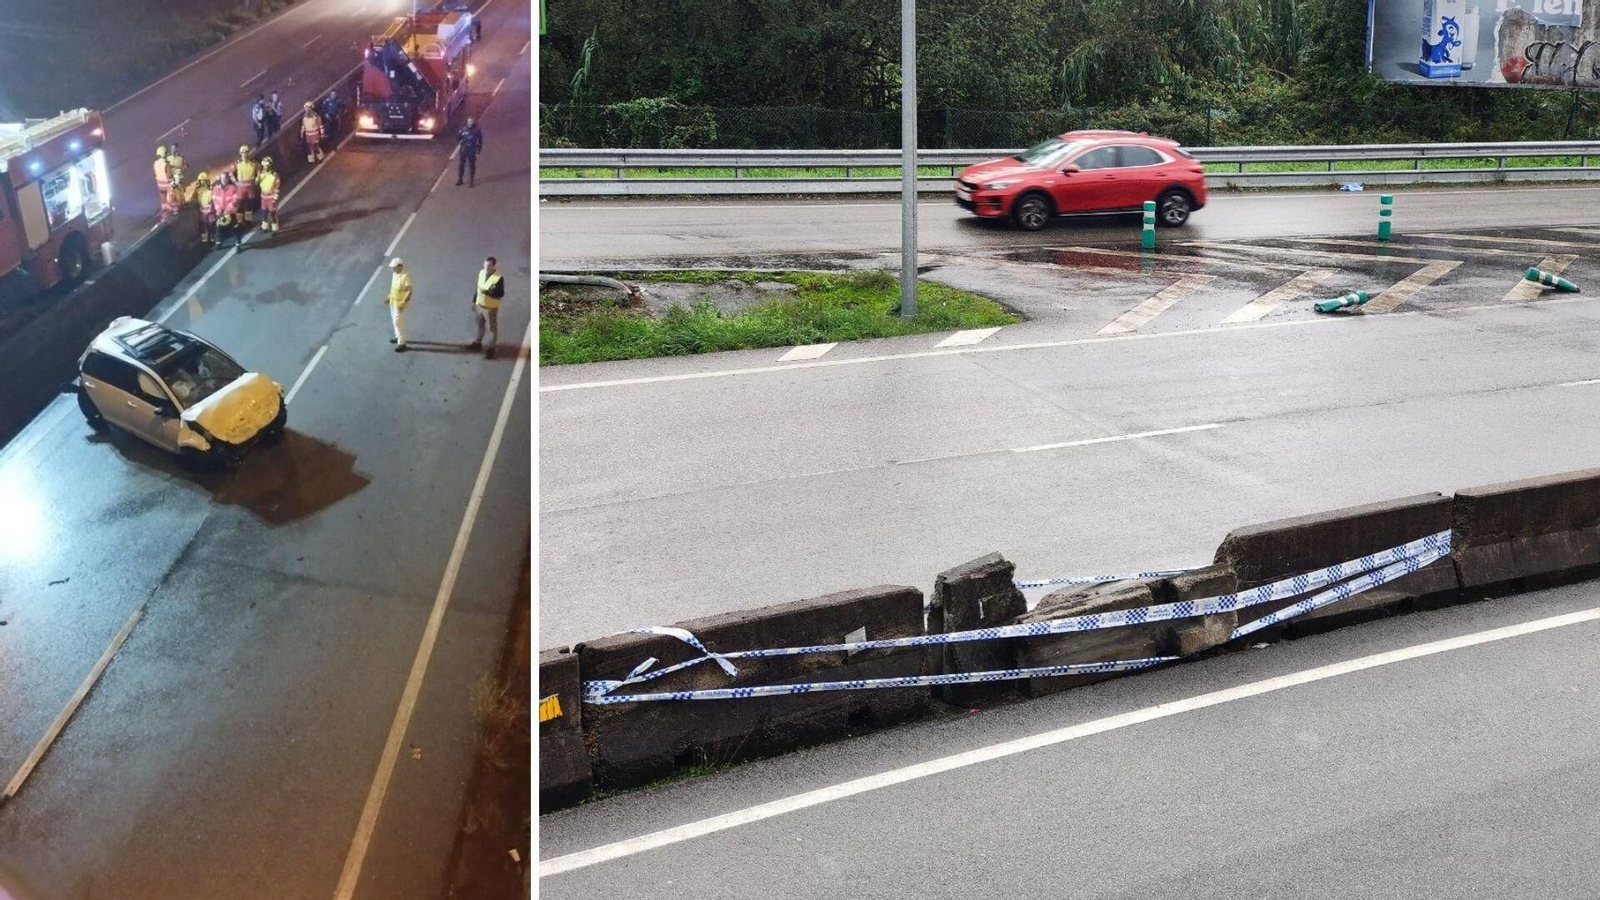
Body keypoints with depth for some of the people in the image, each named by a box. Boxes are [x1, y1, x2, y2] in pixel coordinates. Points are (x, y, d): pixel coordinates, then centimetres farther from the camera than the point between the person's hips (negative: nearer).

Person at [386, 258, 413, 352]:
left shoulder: (405, 276, -24)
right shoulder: (395, 274, 2)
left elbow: (409, 291, -25)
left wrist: (403, 303, -29)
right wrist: (389, 297, 18)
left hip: (399, 303, -9)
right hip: (393, 301, 9)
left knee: (398, 322, -7)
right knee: (395, 320, 22)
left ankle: (401, 343, -2)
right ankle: (398, 337, 39)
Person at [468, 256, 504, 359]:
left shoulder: (499, 278, -23)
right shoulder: (481, 272, -1)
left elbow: (501, 293, -22)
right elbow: (478, 287, 10)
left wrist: (488, 292, -34)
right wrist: (474, 301, 13)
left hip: (491, 307, -7)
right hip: (479, 305, 7)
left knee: (493, 328, 7)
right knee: (480, 325, 23)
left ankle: (491, 349, 19)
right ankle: (477, 343, 41)